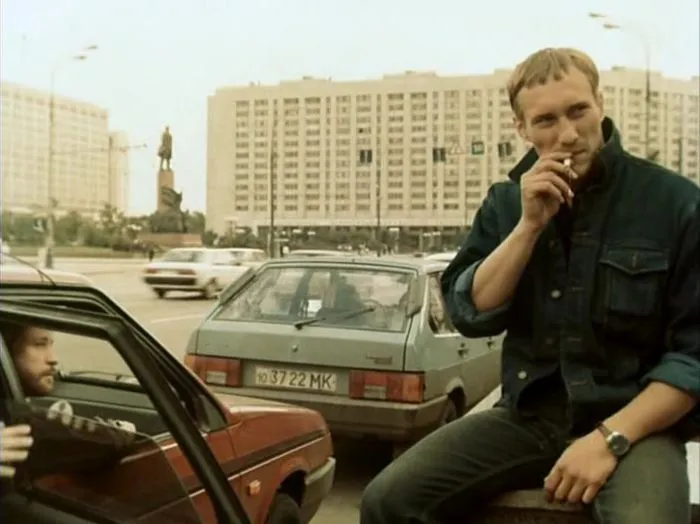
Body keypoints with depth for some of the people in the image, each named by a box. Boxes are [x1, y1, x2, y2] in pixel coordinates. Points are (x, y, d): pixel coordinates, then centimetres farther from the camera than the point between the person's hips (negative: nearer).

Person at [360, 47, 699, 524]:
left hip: (633, 422, -3)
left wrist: (610, 438, -18)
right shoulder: (506, 202, 6)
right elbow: (471, 314, -2)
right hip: (529, 416, 3)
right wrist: (530, 224, -13)